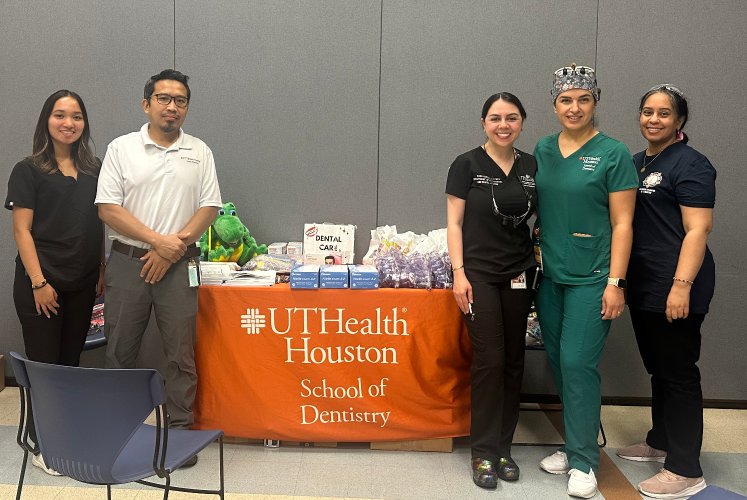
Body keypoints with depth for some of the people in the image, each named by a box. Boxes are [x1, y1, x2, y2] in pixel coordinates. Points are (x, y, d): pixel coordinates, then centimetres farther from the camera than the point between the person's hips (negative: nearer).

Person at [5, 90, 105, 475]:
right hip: (42, 283, -4)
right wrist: (38, 282, -13)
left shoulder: (94, 169, 9)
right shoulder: (28, 170, -3)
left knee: (71, 360, 12)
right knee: (44, 363, 1)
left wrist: (102, 272, 6)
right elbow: (22, 230, -7)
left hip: (82, 284, 4)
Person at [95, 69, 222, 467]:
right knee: (120, 352, 8)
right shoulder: (122, 148, 3)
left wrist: (175, 246, -9)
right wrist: (157, 240, -13)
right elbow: (108, 209, -4)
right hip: (128, 262, 0)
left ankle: (180, 431, 16)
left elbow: (209, 207, 2)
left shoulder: (199, 151, 7)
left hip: (178, 265, 1)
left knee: (181, 353, 4)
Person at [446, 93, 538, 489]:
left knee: (513, 361, 7)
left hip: (519, 275, 4)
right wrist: (459, 273, -12)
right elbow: (454, 222, -5)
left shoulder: (532, 167, 7)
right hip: (479, 274, -4)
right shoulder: (467, 165, -3)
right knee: (489, 360, -6)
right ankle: (483, 452, 8)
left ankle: (503, 447, 21)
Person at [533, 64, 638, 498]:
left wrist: (616, 282, -13)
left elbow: (622, 224, -8)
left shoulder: (613, 153, -6)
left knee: (578, 363, -6)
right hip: (550, 275, 5)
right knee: (559, 362, 11)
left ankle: (584, 461, 10)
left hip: (591, 278, -5)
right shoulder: (543, 150, 8)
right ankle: (577, 444, 28)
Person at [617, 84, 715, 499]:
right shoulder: (638, 162, 15)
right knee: (657, 367, 18)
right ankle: (660, 442, 33)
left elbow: (698, 230, -16)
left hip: (673, 289, -8)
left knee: (678, 371, -2)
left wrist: (682, 285, -24)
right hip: (643, 285, 8)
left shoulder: (690, 165, -10)